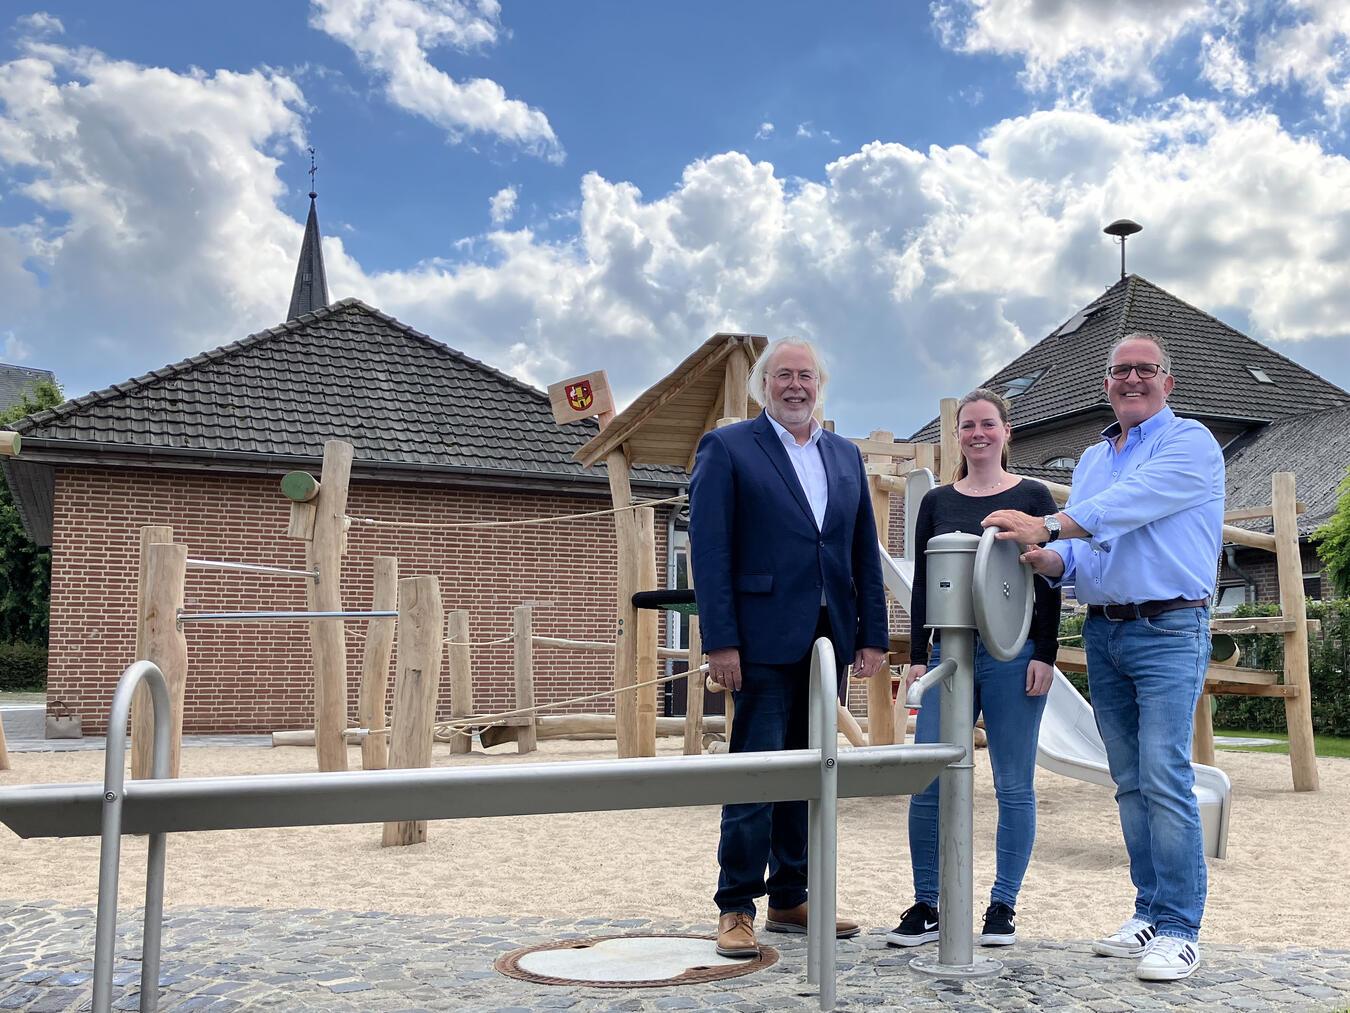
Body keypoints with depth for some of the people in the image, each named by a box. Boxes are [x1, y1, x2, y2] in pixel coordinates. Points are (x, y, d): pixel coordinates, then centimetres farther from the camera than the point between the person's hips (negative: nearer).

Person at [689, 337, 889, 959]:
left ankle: (790, 900, 23)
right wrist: (721, 643, -14)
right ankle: (737, 908, 9)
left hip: (829, 639, 6)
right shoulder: (727, 448, -1)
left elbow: (865, 554, 15)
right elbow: (709, 552, -8)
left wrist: (873, 636, 7)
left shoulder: (845, 456, 16)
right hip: (765, 640, -6)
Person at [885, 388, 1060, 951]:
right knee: (928, 783, -4)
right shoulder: (937, 502, 12)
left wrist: (1045, 654, -7)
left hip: (1014, 655, -2)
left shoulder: (1032, 496, 4)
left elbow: (1048, 582, 1)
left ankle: (1003, 906, 16)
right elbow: (922, 585, 11)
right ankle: (926, 906, 8)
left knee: (1014, 785, 3)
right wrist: (917, 656, 4)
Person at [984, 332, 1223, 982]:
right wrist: (1051, 558, -10)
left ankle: (1179, 930, -4)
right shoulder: (1091, 459, 19)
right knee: (1130, 783, 9)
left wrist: (1046, 526, -27)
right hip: (1102, 632, 7)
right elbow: (1080, 548, 13)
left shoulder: (1190, 444, -3)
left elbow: (1131, 502, -20)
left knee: (1164, 777, -12)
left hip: (1168, 630, -7)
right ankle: (1151, 912, 18)